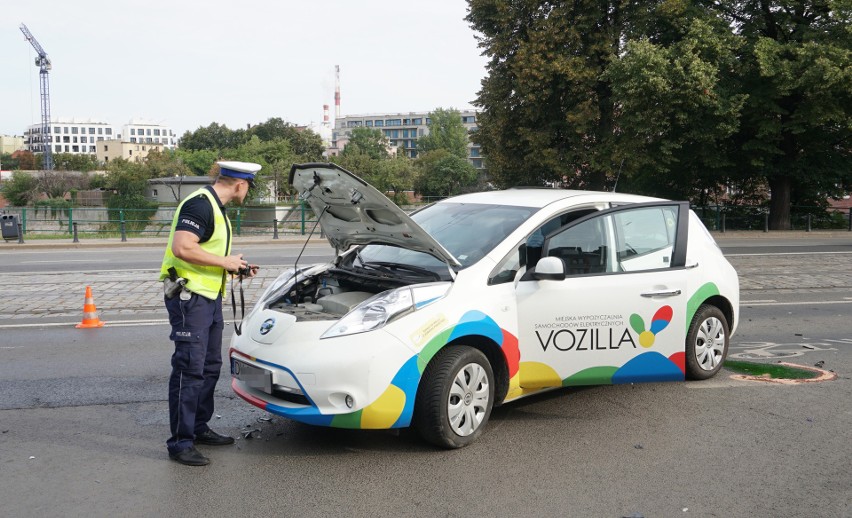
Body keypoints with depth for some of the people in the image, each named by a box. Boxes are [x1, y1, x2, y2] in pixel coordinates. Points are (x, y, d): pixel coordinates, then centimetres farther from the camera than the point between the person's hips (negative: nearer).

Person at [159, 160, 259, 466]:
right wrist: (225, 262, -18)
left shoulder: (217, 208, 18)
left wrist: (237, 267, 16)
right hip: (189, 296, -11)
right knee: (189, 369, -8)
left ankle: (199, 428, 27)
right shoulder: (199, 205, -16)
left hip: (210, 297, 11)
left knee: (210, 366, 16)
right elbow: (182, 249, -27)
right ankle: (180, 443, -2)